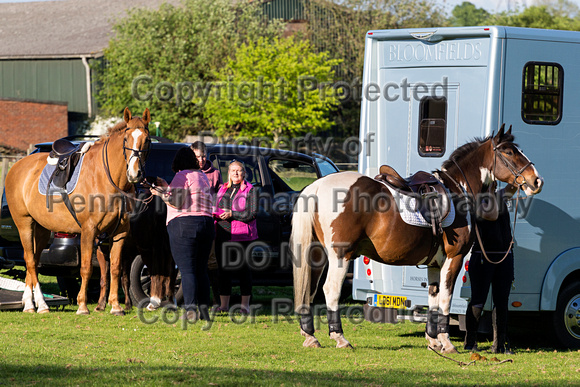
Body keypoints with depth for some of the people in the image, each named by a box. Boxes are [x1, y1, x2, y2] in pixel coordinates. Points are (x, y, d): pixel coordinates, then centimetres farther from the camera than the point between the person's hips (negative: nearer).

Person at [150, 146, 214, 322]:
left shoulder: (182, 176, -6)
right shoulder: (202, 176, 18)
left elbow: (177, 203, -13)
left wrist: (161, 194, 2)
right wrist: (167, 187, 29)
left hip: (183, 225, -7)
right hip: (206, 224, 7)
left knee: (187, 270, -8)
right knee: (201, 269, 11)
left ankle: (190, 309, -15)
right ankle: (204, 309, 8)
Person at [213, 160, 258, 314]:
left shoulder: (251, 190, 1)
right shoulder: (223, 189, 18)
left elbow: (252, 213, -8)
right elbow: (217, 209, 26)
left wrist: (232, 214, -16)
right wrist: (216, 215, 2)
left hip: (242, 236, -5)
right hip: (223, 235, 5)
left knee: (243, 269, -2)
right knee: (223, 269, 4)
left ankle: (245, 304, 4)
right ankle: (224, 304, 10)